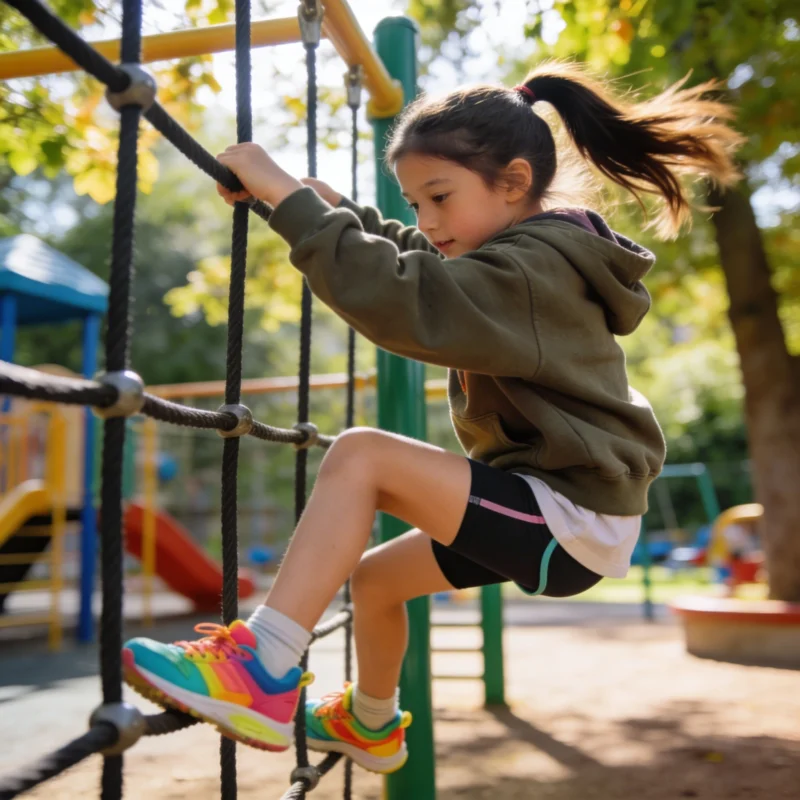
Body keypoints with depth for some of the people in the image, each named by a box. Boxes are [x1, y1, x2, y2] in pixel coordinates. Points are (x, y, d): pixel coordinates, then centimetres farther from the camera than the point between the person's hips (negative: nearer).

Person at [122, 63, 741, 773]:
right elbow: (416, 267, 27)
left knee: (361, 456, -22)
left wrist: (284, 193, -27)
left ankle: (259, 676, -21)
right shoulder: (532, 256, 13)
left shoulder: (530, 271, -19)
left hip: (574, 520, -10)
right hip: (546, 512, 10)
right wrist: (335, 207, 19)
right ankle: (373, 727, 43)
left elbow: (397, 301, -33)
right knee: (371, 577, 18)